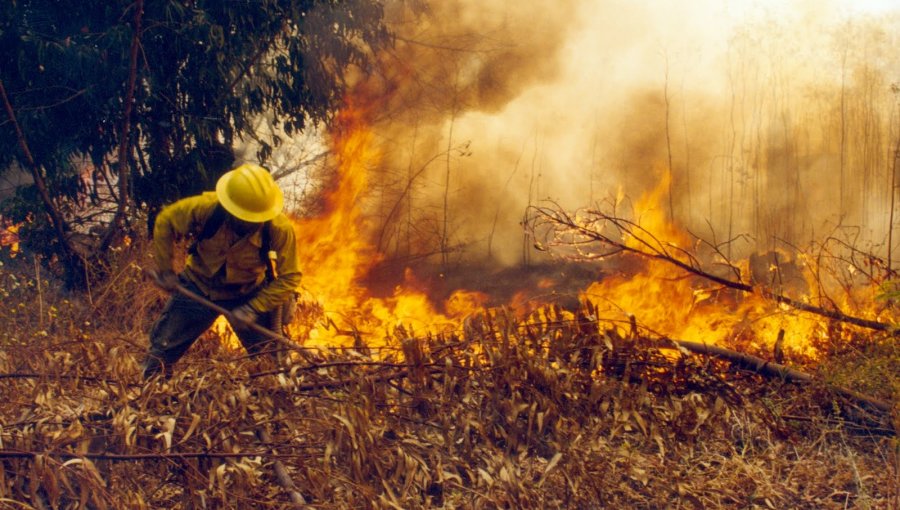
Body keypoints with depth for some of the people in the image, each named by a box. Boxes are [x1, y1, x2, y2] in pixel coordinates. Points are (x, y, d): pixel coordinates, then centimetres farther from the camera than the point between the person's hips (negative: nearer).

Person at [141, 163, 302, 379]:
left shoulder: (280, 229, -31)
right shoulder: (206, 208, -30)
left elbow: (289, 278, -21)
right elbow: (165, 222, -10)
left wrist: (254, 309, -30)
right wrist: (165, 270, -10)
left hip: (248, 294, -1)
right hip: (198, 286, 1)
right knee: (162, 349, 7)